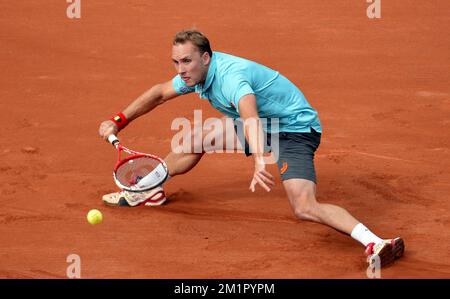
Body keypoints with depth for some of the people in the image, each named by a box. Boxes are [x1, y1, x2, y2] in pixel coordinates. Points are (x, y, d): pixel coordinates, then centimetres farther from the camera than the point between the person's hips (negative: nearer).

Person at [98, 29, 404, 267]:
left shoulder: (230, 76, -34)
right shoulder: (196, 71, -6)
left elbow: (251, 118, -54)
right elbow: (159, 93, 13)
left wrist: (259, 161, -70)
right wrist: (119, 121, 9)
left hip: (295, 129, -9)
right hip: (263, 126, 9)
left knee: (305, 209, -28)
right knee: (196, 138, 16)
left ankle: (376, 243, -37)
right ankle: (148, 190, 38)